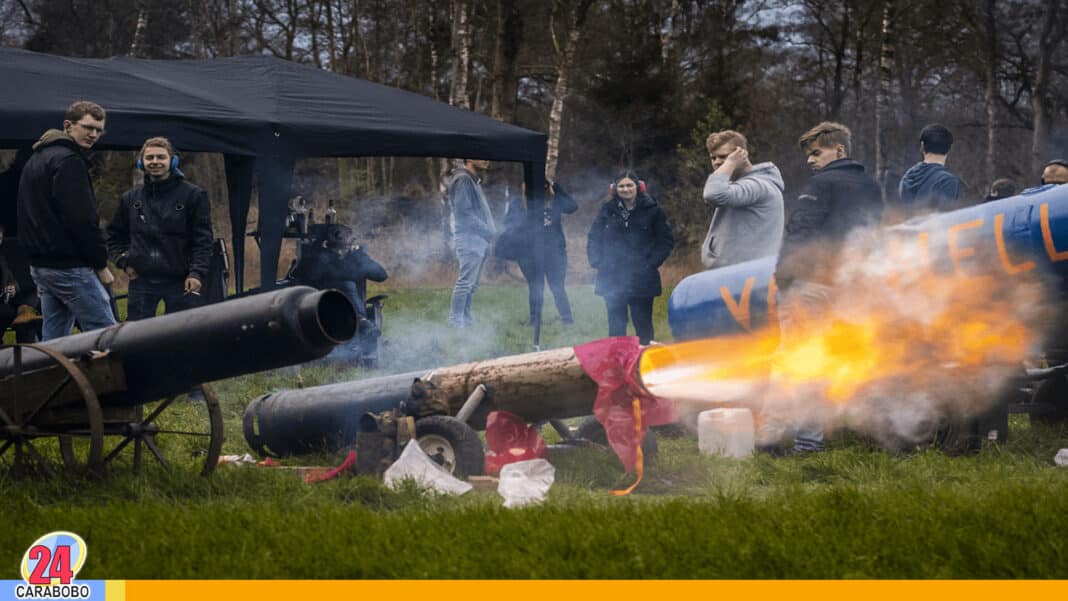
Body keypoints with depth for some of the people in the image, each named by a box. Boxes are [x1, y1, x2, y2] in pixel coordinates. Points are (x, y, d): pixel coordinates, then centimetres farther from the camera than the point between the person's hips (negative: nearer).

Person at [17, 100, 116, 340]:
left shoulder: (37, 158, 19)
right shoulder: (69, 160, -13)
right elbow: (82, 219, -19)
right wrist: (101, 264, -11)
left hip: (40, 264, 10)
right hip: (70, 266, -10)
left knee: (53, 339, 10)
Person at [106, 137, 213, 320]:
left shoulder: (193, 195, 0)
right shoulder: (130, 198, 11)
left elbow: (203, 240, -3)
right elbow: (114, 235, 24)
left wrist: (197, 273, -14)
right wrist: (123, 261, 8)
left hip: (181, 282, -3)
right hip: (142, 280, 3)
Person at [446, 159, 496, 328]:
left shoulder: (473, 180, 20)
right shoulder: (462, 179, -11)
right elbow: (464, 212, -17)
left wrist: (489, 232, 6)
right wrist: (487, 230, -16)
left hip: (480, 240, 10)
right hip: (469, 239, -10)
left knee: (472, 283, 12)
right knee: (466, 282, -9)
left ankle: (465, 317, 18)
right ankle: (456, 320, -6)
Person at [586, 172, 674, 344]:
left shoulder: (652, 210, 0)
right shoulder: (607, 210, 7)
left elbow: (666, 240, 2)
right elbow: (593, 239, 13)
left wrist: (652, 263, -8)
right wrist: (597, 262, -1)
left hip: (642, 278, -2)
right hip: (612, 280, 2)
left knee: (643, 323, 4)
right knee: (616, 325, 6)